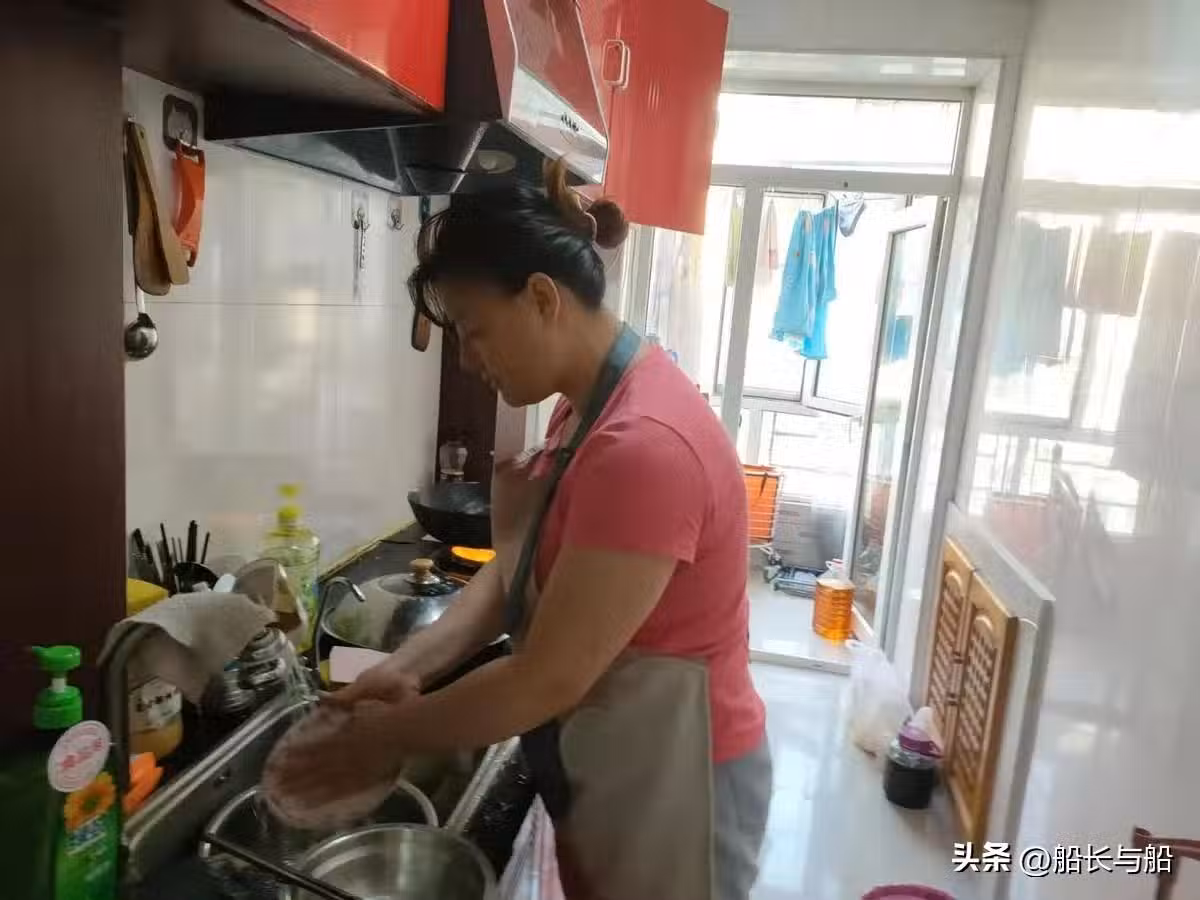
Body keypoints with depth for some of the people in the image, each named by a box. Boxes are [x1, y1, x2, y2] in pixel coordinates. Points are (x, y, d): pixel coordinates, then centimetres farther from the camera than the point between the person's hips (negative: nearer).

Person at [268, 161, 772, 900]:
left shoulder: (642, 445, -31)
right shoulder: (588, 408, 1)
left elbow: (550, 678, -27)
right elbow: (516, 576, 3)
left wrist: (393, 736, -13)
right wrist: (407, 667, -9)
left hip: (673, 786, -8)